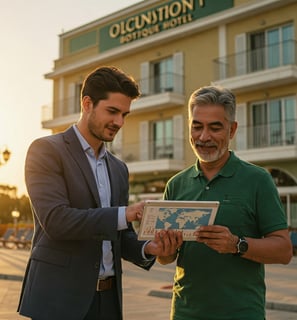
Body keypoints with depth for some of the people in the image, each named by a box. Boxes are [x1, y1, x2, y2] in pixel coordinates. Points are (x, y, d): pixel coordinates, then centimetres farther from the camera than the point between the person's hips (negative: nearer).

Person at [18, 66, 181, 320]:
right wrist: (123, 214, -20)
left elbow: (121, 237, 15)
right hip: (57, 299, -6)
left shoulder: (119, 169, 14)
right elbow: (55, 220, -19)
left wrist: (147, 249, -6)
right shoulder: (46, 150, -6)